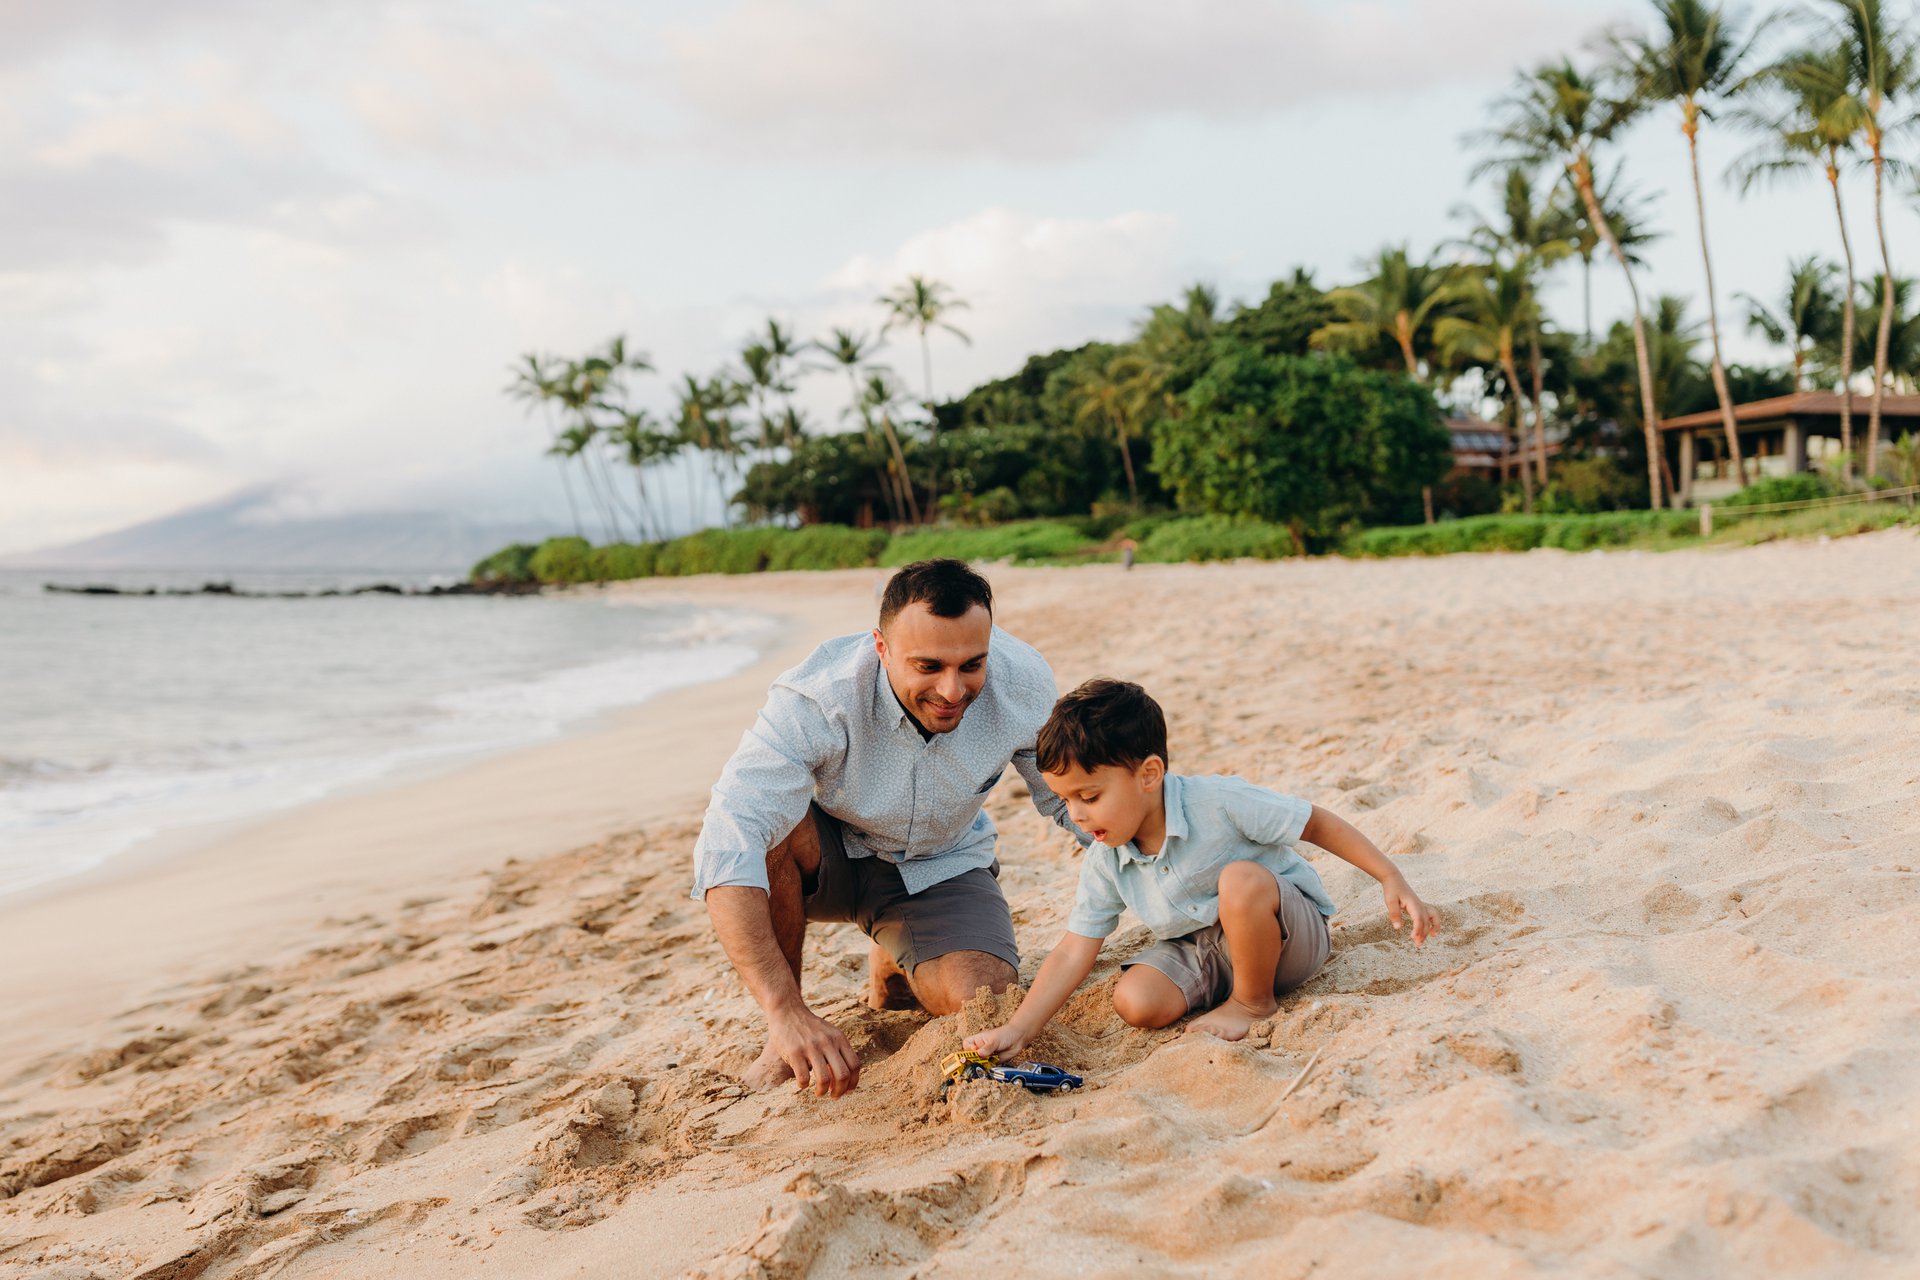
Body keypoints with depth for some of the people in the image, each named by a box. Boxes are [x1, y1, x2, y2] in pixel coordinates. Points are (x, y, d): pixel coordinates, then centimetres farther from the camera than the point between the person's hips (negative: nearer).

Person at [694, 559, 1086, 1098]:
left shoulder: (1024, 683, -24)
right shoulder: (814, 701, -36)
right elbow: (726, 851, -46)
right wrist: (787, 1011, -56)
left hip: (941, 867, 2)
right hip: (829, 854, -2)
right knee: (769, 829, -36)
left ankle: (894, 963, 14)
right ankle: (782, 1039, -15)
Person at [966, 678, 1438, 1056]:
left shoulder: (1218, 803, -25)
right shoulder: (1104, 863, -9)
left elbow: (1316, 824, -16)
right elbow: (1074, 953, -9)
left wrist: (1392, 879, -18)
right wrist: (1016, 1031, -19)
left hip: (1291, 935, -4)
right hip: (1200, 953, 4)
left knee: (1241, 879, -36)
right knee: (1135, 1001, -24)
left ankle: (1254, 1001, -12)